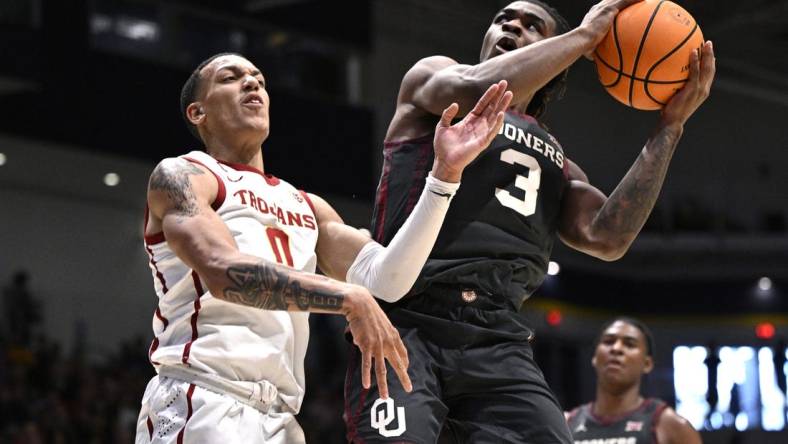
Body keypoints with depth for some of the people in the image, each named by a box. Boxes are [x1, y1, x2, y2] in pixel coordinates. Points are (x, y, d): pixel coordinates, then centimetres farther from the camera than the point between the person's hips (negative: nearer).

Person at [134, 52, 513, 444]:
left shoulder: (307, 207, 22)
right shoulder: (181, 176, 2)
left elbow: (384, 280, 6)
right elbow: (223, 270, -17)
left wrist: (446, 173, 1)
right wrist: (349, 299, -25)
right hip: (200, 405, -7)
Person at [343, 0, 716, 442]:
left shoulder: (557, 161, 27)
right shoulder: (430, 75, 17)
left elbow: (607, 238, 8)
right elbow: (472, 90, -9)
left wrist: (670, 126, 8)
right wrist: (584, 35, 0)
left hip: (499, 343, 5)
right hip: (406, 323, -4)